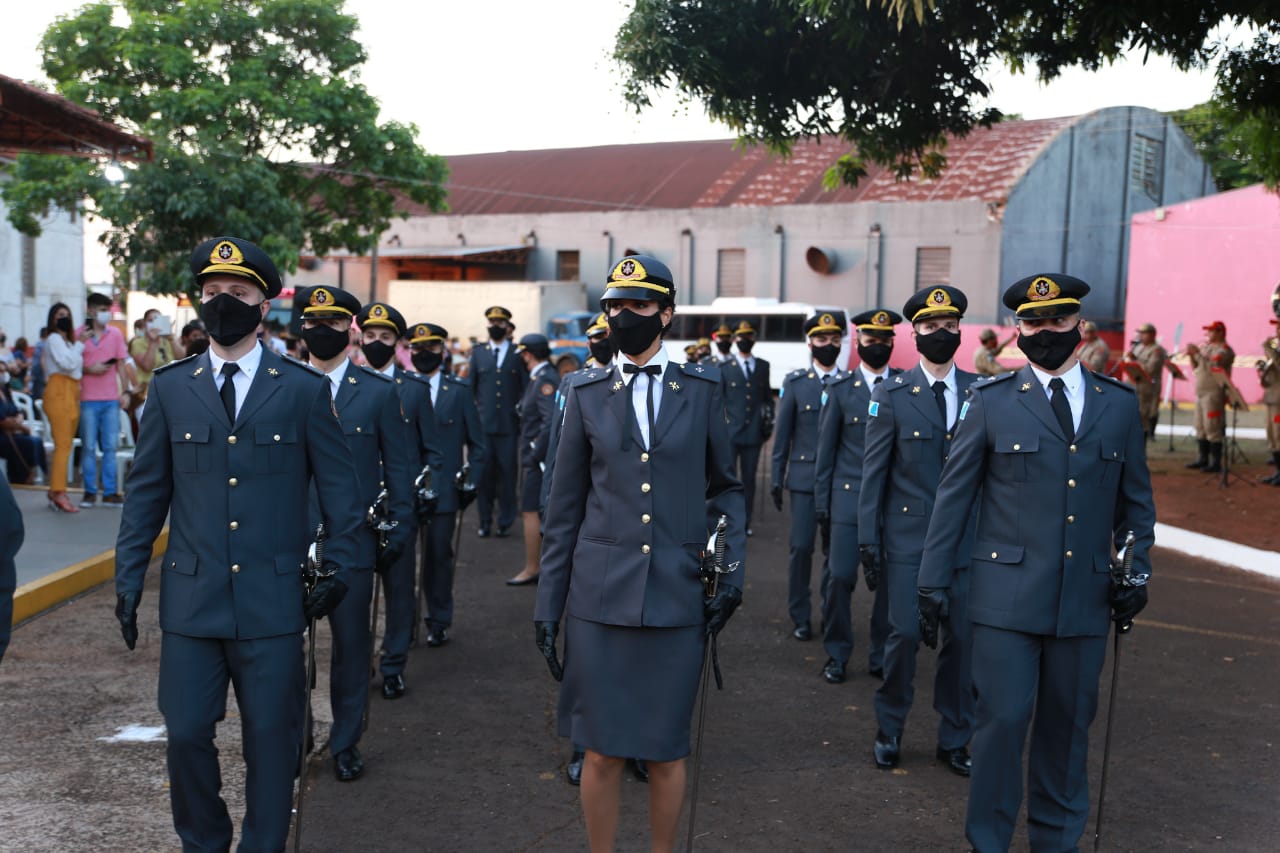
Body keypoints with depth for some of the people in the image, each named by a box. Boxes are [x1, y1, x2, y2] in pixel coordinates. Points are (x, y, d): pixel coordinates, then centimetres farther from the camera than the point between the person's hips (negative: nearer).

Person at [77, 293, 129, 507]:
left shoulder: (115, 333, 7)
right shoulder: (79, 334, -1)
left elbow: (121, 364, 9)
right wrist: (88, 369, -15)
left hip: (111, 398, 2)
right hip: (88, 398, -2)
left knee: (110, 446, 5)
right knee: (89, 447, 3)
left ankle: (110, 492, 9)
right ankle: (90, 492, 9)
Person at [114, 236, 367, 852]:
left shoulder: (304, 389, 0)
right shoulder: (169, 387, 6)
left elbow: (338, 484, 4)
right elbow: (146, 490, 10)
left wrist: (341, 565, -1)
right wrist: (128, 576, 7)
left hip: (273, 598, -1)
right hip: (190, 595, 2)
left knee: (271, 738, 7)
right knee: (185, 734, 6)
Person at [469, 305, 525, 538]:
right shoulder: (478, 352, 11)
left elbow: (526, 388, 5)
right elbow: (470, 386, 13)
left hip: (509, 424, -1)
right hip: (483, 423, 1)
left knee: (507, 474, 1)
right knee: (483, 473, 3)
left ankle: (505, 522, 11)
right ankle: (485, 522, 12)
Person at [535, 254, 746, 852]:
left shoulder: (701, 389, 4)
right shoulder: (587, 393, 4)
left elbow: (724, 486, 13)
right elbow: (564, 507, 6)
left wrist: (733, 563, -2)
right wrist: (548, 605, 4)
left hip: (678, 599, 0)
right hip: (601, 595, 0)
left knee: (666, 749, 9)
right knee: (602, 750, 6)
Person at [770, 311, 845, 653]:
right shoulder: (795, 383, 4)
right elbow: (783, 433, 5)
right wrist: (776, 478, 3)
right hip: (804, 477, -1)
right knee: (801, 547, -3)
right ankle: (800, 617, 12)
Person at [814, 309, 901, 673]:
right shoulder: (841, 389, 5)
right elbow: (826, 447, 7)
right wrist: (821, 499, 4)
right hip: (849, 497, 0)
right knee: (839, 577, -4)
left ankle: (881, 656, 18)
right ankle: (836, 653, 13)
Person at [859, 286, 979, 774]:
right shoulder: (892, 396, -1)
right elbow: (873, 473, 0)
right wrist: (868, 540, -3)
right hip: (907, 538, -2)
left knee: (962, 638, 5)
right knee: (905, 633, -3)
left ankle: (954, 740, 22)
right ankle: (889, 730, 18)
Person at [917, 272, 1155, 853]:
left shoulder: (1119, 403, 9)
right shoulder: (991, 401, 0)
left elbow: (1136, 500, 15)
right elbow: (953, 498, 1)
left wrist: (1136, 572, 4)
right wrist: (932, 585, -1)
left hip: (1085, 600, 3)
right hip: (1008, 597, -3)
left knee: (1067, 728, 12)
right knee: (1002, 721, -4)